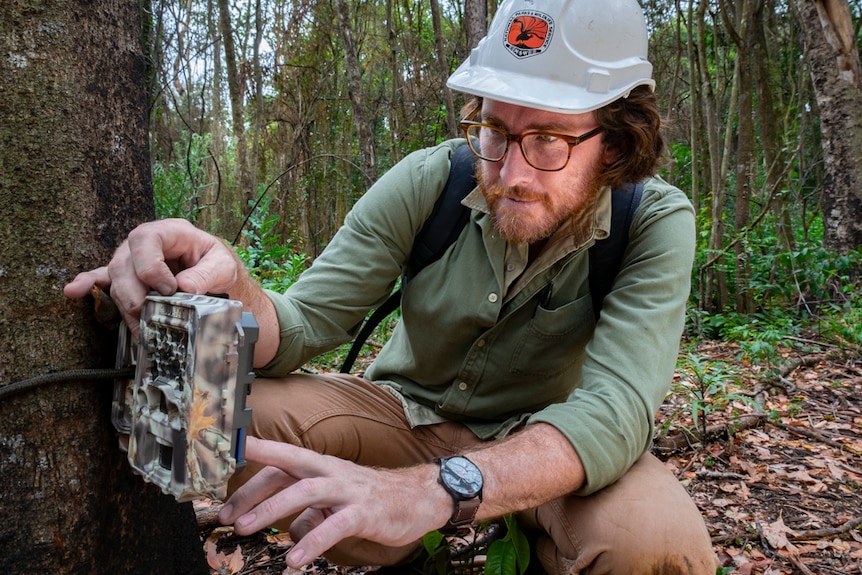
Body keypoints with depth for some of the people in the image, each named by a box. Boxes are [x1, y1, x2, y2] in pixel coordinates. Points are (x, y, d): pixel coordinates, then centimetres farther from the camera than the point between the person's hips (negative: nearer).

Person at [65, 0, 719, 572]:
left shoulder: (654, 223, -20)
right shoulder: (429, 181, -17)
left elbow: (615, 406, -33)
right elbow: (302, 325, -17)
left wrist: (434, 489, -51)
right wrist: (230, 287, -42)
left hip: (550, 438, -1)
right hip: (408, 410, 2)